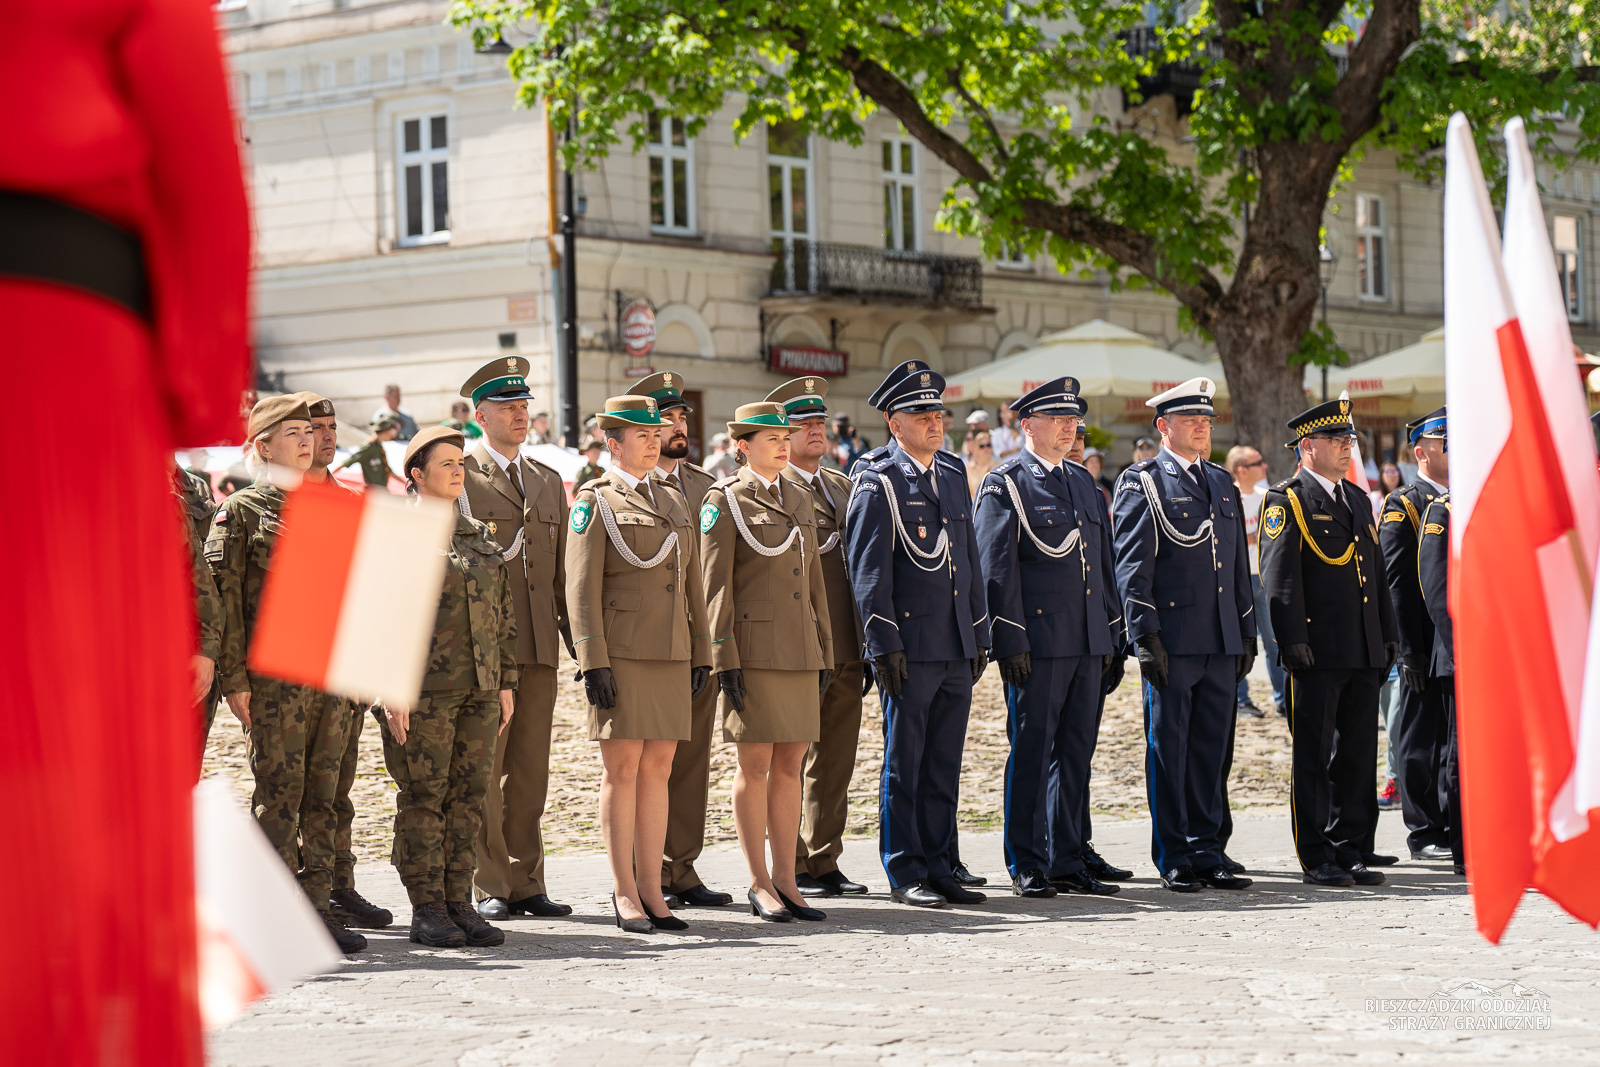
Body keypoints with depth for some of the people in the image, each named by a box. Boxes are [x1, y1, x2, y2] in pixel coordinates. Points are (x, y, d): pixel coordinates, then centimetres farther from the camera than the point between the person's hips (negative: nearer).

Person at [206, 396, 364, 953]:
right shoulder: (241, 511, -2)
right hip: (274, 673, -6)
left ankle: (317, 905, 12)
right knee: (280, 792, -5)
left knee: (323, 794, 7)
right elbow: (221, 598, -7)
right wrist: (233, 678, -13)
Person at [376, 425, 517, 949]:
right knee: (423, 797, -2)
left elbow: (503, 615, 18)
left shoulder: (480, 536, 15)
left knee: (468, 795, 6)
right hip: (423, 689, -6)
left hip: (480, 689, 6)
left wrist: (506, 683, 13)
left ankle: (460, 902, 12)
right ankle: (426, 910, 4)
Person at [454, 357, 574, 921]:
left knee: (529, 771, 7)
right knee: (483, 771, 0)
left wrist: (580, 642, 12)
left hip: (539, 646, 5)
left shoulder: (548, 482, 17)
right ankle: (489, 887, 6)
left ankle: (526, 884, 12)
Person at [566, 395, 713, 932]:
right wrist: (593, 662, -15)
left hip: (670, 656, 6)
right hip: (621, 656, -6)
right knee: (622, 769, -3)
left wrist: (701, 653, 13)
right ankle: (624, 893, 3)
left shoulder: (672, 500, 17)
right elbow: (581, 587, -8)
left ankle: (652, 889, 11)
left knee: (657, 769, 7)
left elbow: (692, 584, 19)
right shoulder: (595, 501, -2)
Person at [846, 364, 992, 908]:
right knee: (903, 766, 0)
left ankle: (940, 868, 16)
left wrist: (979, 634, 15)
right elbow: (869, 571, -9)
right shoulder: (878, 482, -6)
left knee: (943, 766, 10)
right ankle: (905, 873, 6)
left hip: (957, 647, 6)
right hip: (910, 647, -6)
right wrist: (885, 645, -14)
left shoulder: (952, 474, 15)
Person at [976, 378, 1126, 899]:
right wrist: (1011, 641, -15)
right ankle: (1027, 867, 4)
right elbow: (997, 569, -9)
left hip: (1088, 645, 7)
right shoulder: (1005, 484, -3)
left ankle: (1067, 862, 15)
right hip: (1038, 643, -7)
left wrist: (1113, 639, 16)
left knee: (1075, 755, 9)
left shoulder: (1083, 486, 19)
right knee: (1030, 755, -2)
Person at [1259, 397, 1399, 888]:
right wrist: (1294, 640, -18)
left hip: (1364, 653, 7)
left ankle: (1352, 848, 17)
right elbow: (1280, 576, -11)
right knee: (1313, 756, -2)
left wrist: (1388, 634, 16)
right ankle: (1318, 860, 2)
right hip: (1317, 652, -7)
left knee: (1358, 752, 10)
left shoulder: (1358, 499, 19)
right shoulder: (1286, 501, -4)